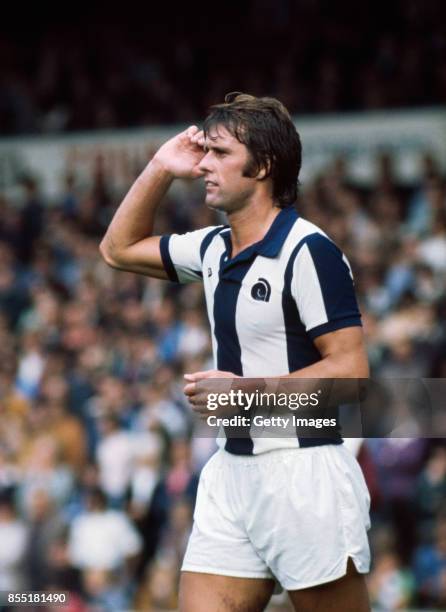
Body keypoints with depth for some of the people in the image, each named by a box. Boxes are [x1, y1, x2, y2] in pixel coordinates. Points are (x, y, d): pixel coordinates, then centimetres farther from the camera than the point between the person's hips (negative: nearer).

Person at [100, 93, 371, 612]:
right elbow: (119, 249, 28)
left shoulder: (308, 251, -12)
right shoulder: (213, 248, 12)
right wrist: (160, 169, 15)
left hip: (305, 475, -8)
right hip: (231, 470, 8)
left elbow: (350, 370, -15)